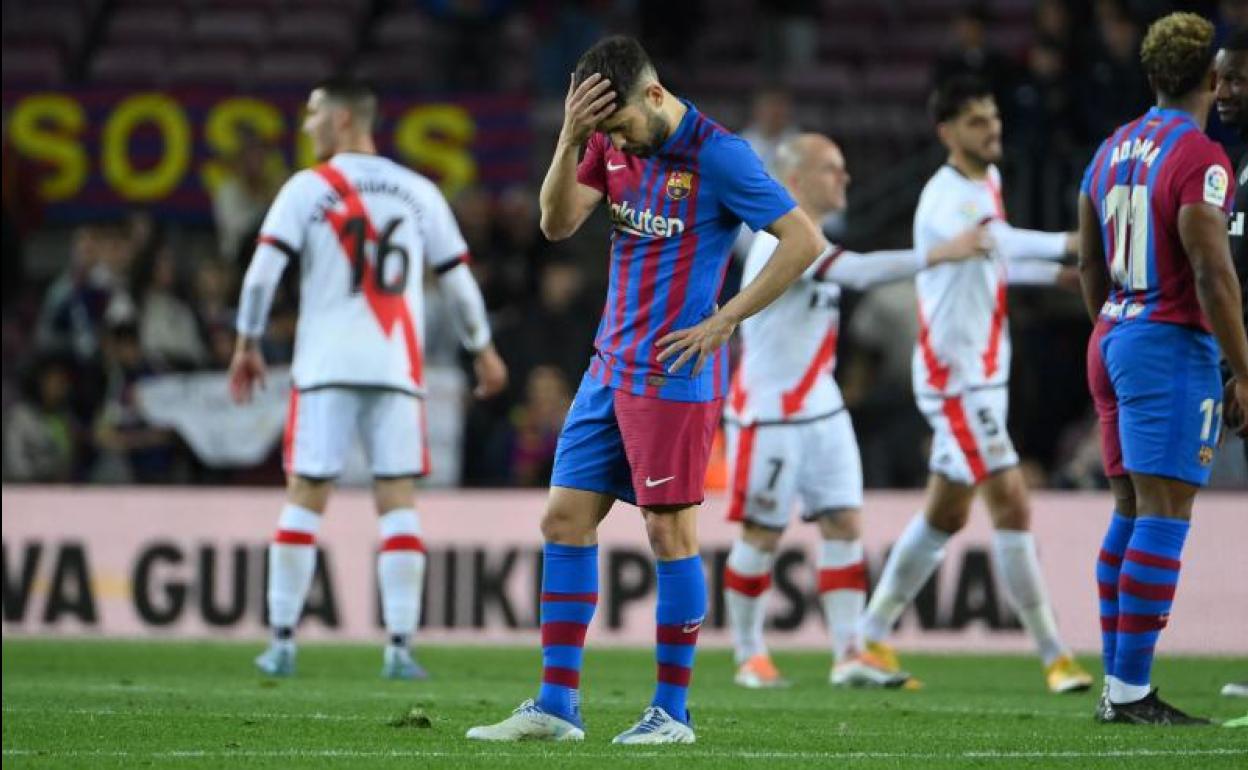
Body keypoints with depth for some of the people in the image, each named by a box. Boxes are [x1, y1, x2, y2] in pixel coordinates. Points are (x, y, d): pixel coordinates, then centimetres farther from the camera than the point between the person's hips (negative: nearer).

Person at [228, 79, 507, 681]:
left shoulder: (309, 188, 1)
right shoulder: (418, 193, 10)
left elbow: (264, 268, -7)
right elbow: (457, 278, 14)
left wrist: (248, 344, 2)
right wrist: (482, 349, 27)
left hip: (325, 366, -2)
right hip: (397, 369, 2)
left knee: (304, 497, 4)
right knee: (398, 501, 3)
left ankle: (282, 643, 3)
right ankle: (400, 648, -4)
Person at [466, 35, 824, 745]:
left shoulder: (717, 154, -14)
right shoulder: (614, 142, 7)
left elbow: (805, 241, -15)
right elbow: (558, 223, 1)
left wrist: (723, 321, -14)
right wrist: (570, 142, -14)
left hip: (673, 375, -8)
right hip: (610, 367, 8)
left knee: (670, 530, -4)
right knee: (566, 518, 5)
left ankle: (673, 712, 4)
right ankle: (556, 706, 8)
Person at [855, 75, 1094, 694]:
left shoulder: (989, 181, 12)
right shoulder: (945, 199, -19)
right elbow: (997, 242, -38)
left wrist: (1054, 271, 13)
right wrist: (1069, 243, -49)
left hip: (985, 374, 10)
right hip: (955, 376, -10)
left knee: (947, 513, 15)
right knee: (1011, 503, -13)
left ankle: (872, 636, 25)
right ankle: (1053, 654, -10)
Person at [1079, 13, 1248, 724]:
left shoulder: (1113, 151, 12)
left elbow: (1091, 265, 19)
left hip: (1122, 340, 9)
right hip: (1177, 346, -9)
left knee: (1136, 509, 14)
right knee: (1165, 513, -8)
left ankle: (1119, 685, 15)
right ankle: (1131, 692, -10)